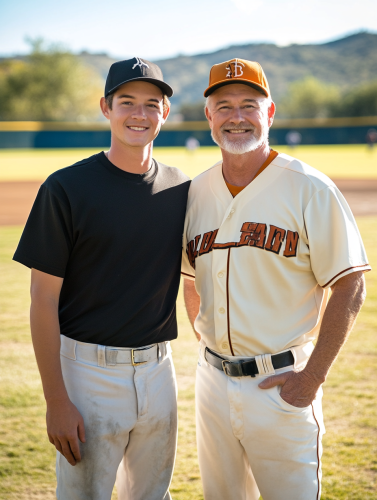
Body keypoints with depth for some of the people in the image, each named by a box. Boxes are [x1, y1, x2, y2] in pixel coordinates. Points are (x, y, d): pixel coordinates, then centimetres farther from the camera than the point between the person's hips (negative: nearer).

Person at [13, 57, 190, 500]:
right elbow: (44, 301, -10)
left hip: (158, 367, 5)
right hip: (89, 369, -4)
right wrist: (56, 401, -13)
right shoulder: (66, 189, -10)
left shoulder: (180, 189, 5)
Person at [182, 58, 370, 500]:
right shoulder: (196, 192, 6)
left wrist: (312, 377, -14)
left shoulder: (308, 189, -10)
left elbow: (348, 289, -11)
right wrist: (206, 344, 9)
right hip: (213, 381, 5)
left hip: (281, 386, -5)